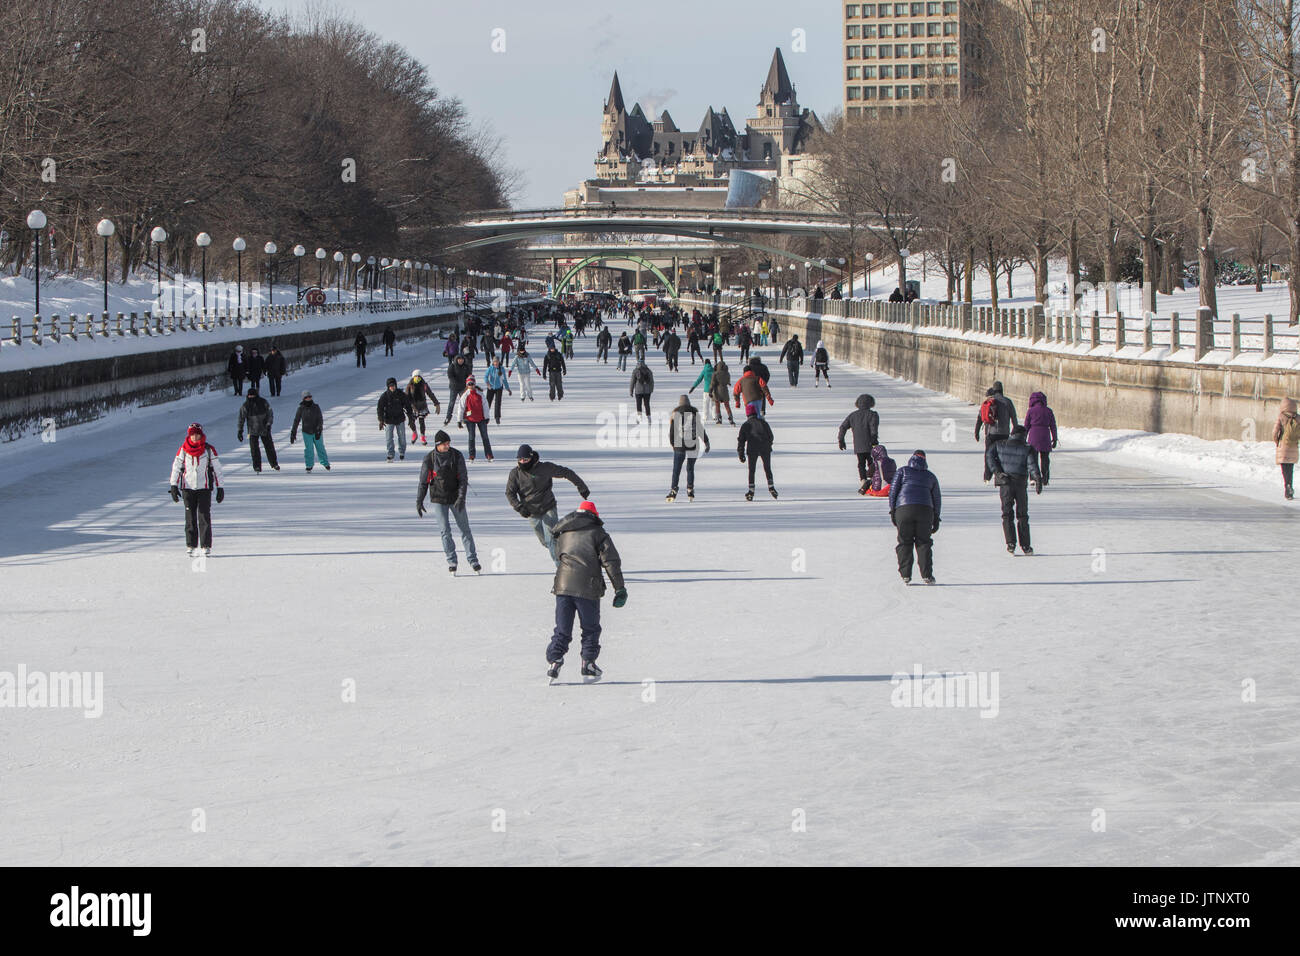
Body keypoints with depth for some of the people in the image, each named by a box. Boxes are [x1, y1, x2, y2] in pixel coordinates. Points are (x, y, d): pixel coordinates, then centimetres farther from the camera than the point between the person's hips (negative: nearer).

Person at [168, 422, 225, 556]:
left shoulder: (209, 450, 0)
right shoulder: (183, 450, 2)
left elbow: (217, 468, 5)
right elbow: (176, 467, 5)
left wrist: (220, 488, 5)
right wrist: (173, 486, -2)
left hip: (205, 487, -1)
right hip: (188, 488, 1)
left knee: (204, 516, -6)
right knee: (190, 517, 3)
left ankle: (206, 545, -2)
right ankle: (191, 545, 10)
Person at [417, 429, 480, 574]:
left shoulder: (457, 456, -7)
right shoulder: (429, 459, -8)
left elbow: (463, 478, -9)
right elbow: (424, 482, 0)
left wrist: (461, 498, -19)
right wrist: (419, 501, -4)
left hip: (456, 498, 1)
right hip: (438, 499, 0)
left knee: (464, 528, 3)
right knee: (445, 530, -3)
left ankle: (473, 560, 11)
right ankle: (451, 561, 7)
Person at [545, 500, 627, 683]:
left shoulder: (563, 534, 20)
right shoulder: (598, 533, 5)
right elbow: (611, 562, -2)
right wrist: (620, 589, -1)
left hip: (563, 585, 3)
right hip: (588, 588, -3)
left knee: (562, 629, 8)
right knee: (591, 628, 13)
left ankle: (554, 660, -8)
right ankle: (588, 664, 9)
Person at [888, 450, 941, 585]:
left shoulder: (903, 471, 15)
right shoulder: (930, 476, 21)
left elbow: (893, 490, 7)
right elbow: (937, 499, 19)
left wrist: (892, 510, 8)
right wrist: (936, 519, 22)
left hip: (903, 509, -1)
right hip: (925, 510, 1)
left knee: (904, 543, 6)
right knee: (924, 543, 8)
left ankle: (905, 575, 0)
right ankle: (927, 575, 1)